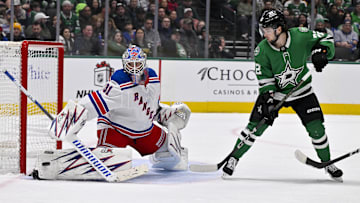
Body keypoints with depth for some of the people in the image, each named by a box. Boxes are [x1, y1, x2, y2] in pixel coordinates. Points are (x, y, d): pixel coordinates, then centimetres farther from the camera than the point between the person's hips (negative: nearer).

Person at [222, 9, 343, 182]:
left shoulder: (300, 36, -22)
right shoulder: (262, 50, -20)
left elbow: (326, 38, -6)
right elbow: (265, 79, -14)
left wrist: (320, 51, -27)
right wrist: (268, 101, -25)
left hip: (301, 91, 0)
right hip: (274, 91, 0)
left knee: (316, 127, -6)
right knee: (256, 126, -9)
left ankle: (327, 163, 14)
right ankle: (234, 159, 6)